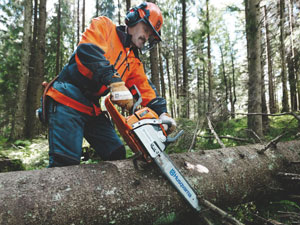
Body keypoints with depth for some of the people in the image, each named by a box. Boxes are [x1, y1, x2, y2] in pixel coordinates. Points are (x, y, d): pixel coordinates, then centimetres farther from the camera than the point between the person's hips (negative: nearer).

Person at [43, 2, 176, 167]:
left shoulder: (134, 62, 18)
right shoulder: (104, 26, 1)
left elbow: (145, 89, 9)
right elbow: (88, 49, -19)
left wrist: (162, 113, -9)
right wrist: (115, 81, -33)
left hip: (94, 109, 7)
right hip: (68, 100, -7)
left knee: (117, 154, 3)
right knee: (66, 160, -17)